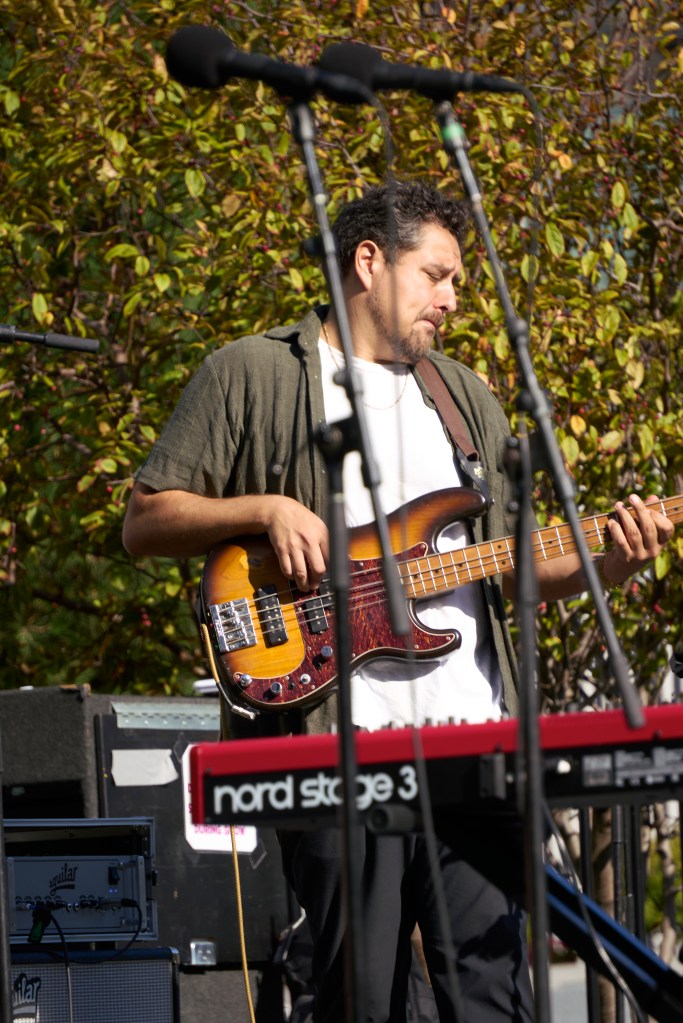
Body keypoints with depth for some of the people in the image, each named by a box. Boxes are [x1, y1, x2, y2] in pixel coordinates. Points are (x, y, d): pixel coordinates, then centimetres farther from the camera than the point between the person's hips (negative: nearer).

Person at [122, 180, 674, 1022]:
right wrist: (265, 509, -11)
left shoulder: (464, 397, 25)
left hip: (472, 739, 5)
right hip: (338, 740, -5)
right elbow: (144, 522, 4)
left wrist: (600, 566, 4)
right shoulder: (251, 375, 7)